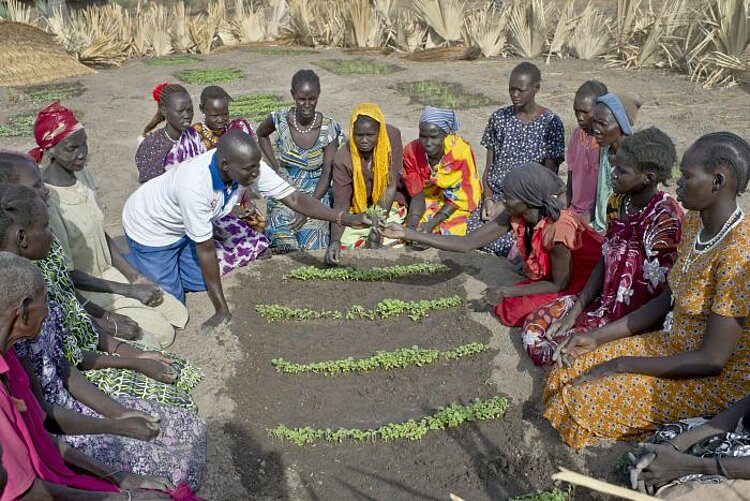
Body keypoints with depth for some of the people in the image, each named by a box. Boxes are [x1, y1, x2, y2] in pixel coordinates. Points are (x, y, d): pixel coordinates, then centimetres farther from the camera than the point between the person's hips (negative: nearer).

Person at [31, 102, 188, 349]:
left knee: (178, 314, 4)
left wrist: (135, 276, -2)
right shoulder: (47, 199, -26)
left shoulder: (82, 176, -1)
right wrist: (129, 290, -20)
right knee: (161, 333, -14)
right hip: (81, 290, -7)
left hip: (108, 273, 8)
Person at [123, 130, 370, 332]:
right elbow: (206, 249, -33)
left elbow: (294, 198, -24)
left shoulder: (248, 166, -27)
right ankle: (129, 262, 23)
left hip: (182, 226, 6)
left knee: (199, 283, 13)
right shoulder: (194, 185, -43)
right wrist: (222, 310, -25)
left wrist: (346, 218, -37)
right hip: (150, 228, -6)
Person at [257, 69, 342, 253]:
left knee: (312, 243, -21)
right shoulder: (281, 119, -8)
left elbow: (327, 173, -10)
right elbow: (261, 134, 16)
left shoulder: (328, 127, -12)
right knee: (283, 241, -22)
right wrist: (275, 165, 4)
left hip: (317, 193, -1)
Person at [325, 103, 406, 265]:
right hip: (357, 210, 1)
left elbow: (391, 186, -18)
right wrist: (335, 240, -37)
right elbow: (340, 204, -20)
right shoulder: (343, 159, -19)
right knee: (345, 244, -15)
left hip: (388, 205, -1)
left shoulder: (392, 136, -20)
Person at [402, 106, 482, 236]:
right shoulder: (411, 151, -16)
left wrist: (432, 224, -27)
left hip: (458, 205, -2)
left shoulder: (461, 150, -24)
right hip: (429, 203, 2)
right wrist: (411, 226, -29)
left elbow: (461, 196, -17)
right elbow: (417, 196, -11)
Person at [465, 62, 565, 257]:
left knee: (502, 243, -27)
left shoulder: (550, 123, -3)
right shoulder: (499, 118, 10)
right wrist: (488, 199, -8)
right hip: (496, 195, 4)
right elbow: (489, 167, 11)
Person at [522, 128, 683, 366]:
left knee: (561, 352, -18)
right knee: (534, 325, 2)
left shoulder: (665, 217, -23)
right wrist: (576, 310, -2)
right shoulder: (618, 202, 0)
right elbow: (604, 263, 5)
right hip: (605, 300, 8)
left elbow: (659, 292, -22)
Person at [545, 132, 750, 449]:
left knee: (584, 399, -17)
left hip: (716, 381, -8)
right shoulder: (693, 223, -1)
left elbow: (712, 360, -26)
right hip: (673, 345, 8)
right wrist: (599, 338, 3)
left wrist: (621, 365, -20)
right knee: (569, 375, -1)